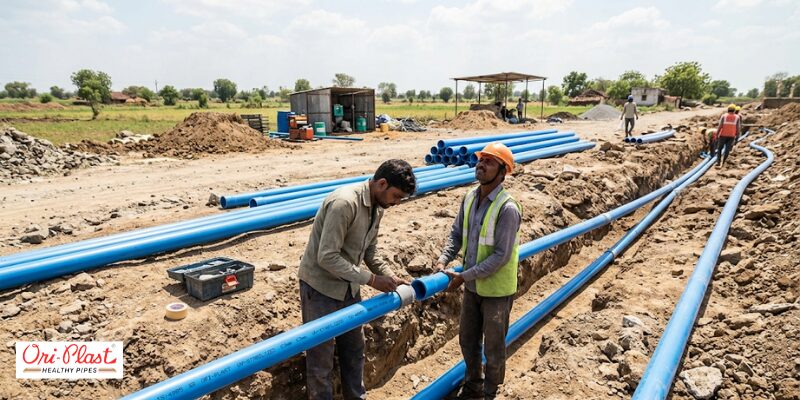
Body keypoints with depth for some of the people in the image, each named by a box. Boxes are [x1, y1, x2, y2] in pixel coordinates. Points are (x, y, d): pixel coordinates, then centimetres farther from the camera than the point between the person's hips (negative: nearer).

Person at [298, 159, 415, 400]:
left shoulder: (377, 207, 1)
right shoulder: (344, 203, -28)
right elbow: (327, 257, -29)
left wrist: (389, 277, -4)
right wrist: (370, 279, -26)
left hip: (348, 286, 9)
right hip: (320, 287, -8)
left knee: (354, 348, 19)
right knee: (321, 354, 5)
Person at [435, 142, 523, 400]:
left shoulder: (507, 209, -25)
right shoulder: (469, 198, -4)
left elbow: (501, 256, -25)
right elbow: (457, 234, 5)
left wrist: (464, 276, -24)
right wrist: (444, 260, -11)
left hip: (496, 290, -6)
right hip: (473, 286, 7)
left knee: (493, 348, 12)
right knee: (467, 340, 21)